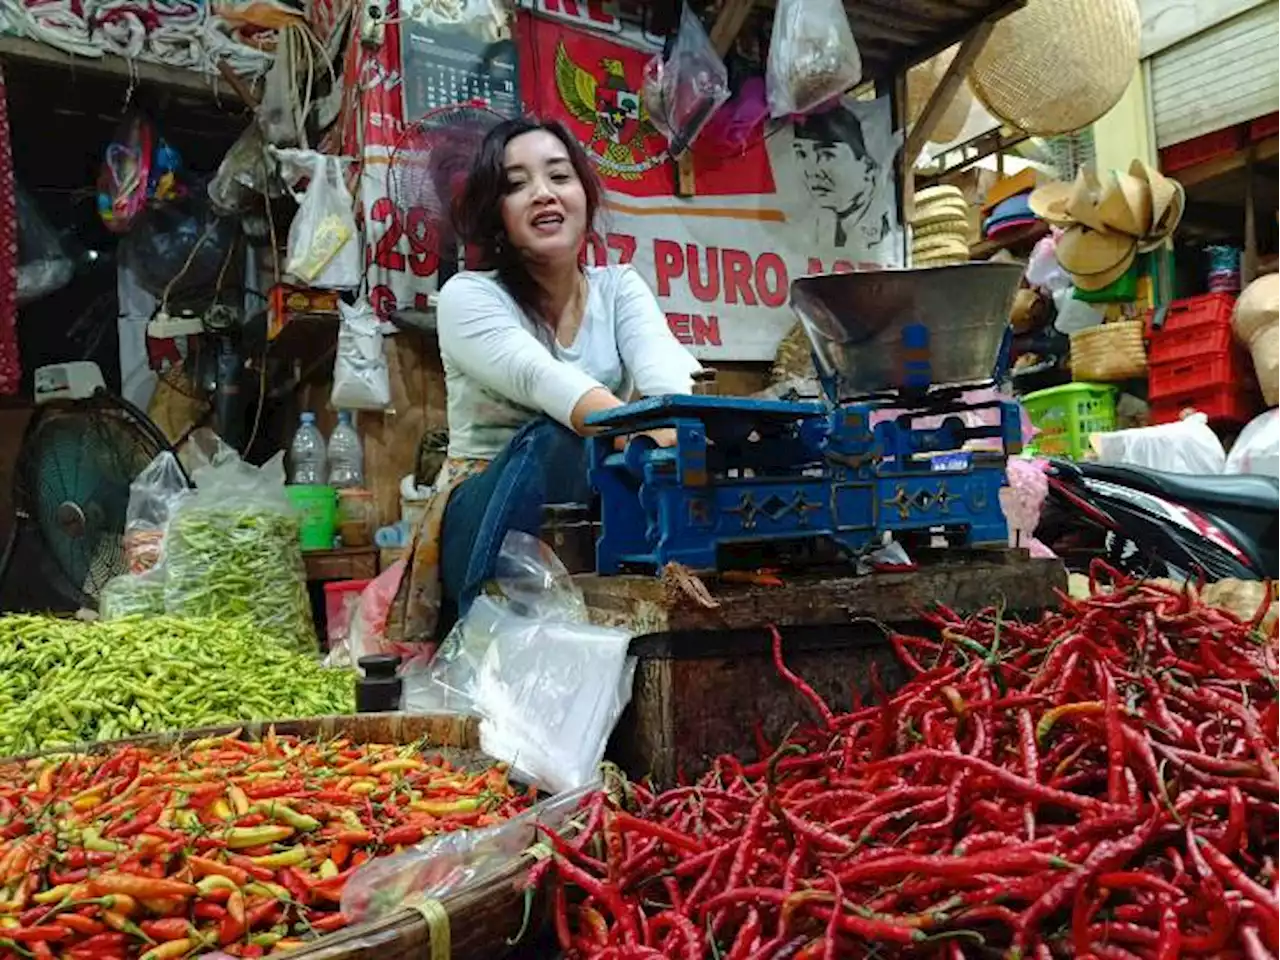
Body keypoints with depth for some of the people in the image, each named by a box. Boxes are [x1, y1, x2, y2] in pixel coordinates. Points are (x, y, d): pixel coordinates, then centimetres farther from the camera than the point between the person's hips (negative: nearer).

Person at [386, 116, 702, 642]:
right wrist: (657, 438, -48)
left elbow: (664, 368, -17)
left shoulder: (620, 288, 5)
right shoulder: (468, 296, -7)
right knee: (557, 438, -34)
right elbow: (543, 380, -29)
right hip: (486, 518, -3)